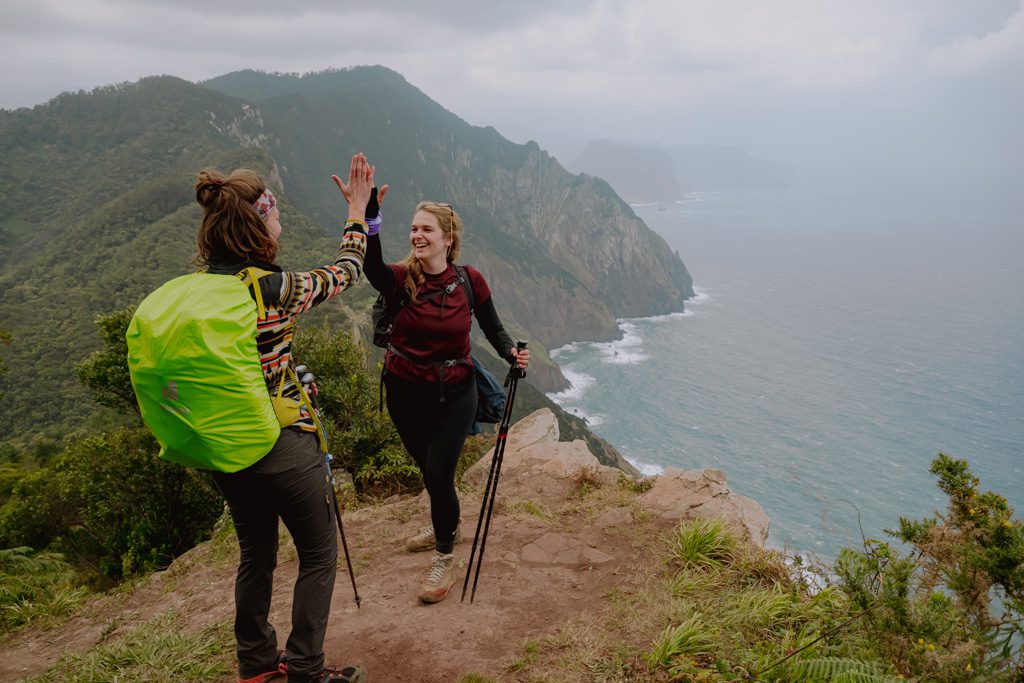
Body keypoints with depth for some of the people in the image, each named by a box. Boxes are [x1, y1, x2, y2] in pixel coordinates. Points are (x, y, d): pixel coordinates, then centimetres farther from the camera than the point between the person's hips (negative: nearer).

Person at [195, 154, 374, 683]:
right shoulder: (276, 289, -20)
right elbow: (346, 272, -3)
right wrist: (357, 209, 10)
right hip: (282, 445, -6)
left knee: (255, 553, 22)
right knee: (318, 554, 12)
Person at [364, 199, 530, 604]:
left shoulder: (469, 281, -12)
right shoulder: (402, 279, -15)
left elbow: (493, 329, 0)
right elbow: (373, 268, -39)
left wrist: (512, 354, -21)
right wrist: (368, 219, -57)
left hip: (454, 393, -2)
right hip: (405, 392, 2)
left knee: (439, 474, -10)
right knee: (429, 470, 20)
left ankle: (445, 558, 14)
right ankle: (445, 525, 51)